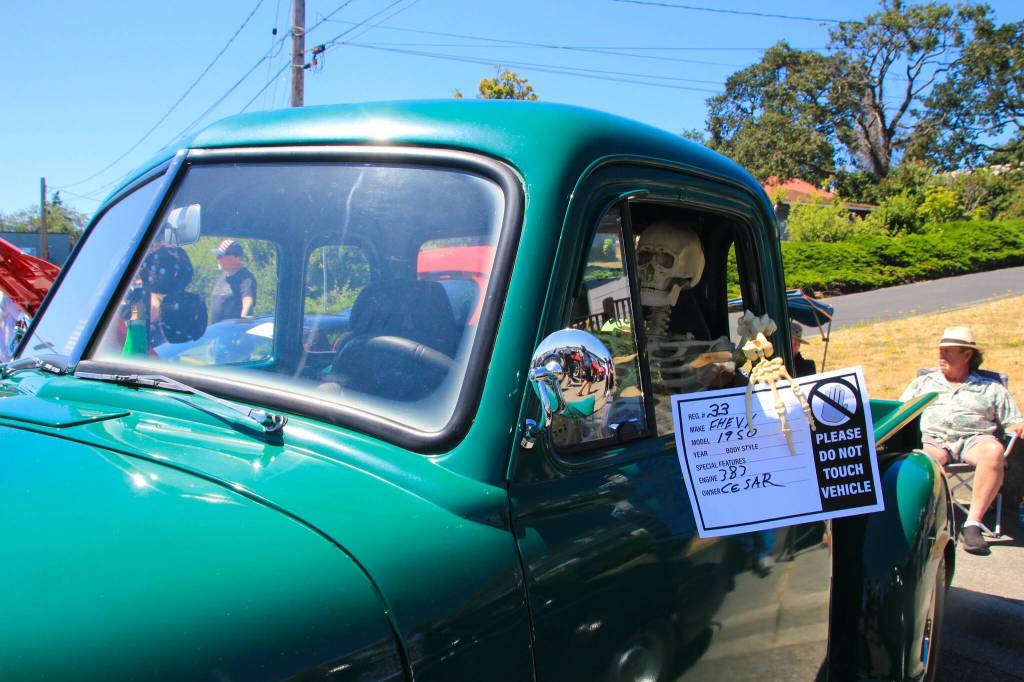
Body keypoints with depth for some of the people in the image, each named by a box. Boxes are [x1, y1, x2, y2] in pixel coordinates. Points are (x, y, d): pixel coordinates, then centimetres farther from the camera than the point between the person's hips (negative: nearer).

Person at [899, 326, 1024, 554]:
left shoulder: (991, 388, 24)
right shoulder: (922, 383, 27)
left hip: (974, 440, 0)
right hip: (933, 440, 1)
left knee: (994, 450, -37)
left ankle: (973, 523, -36)